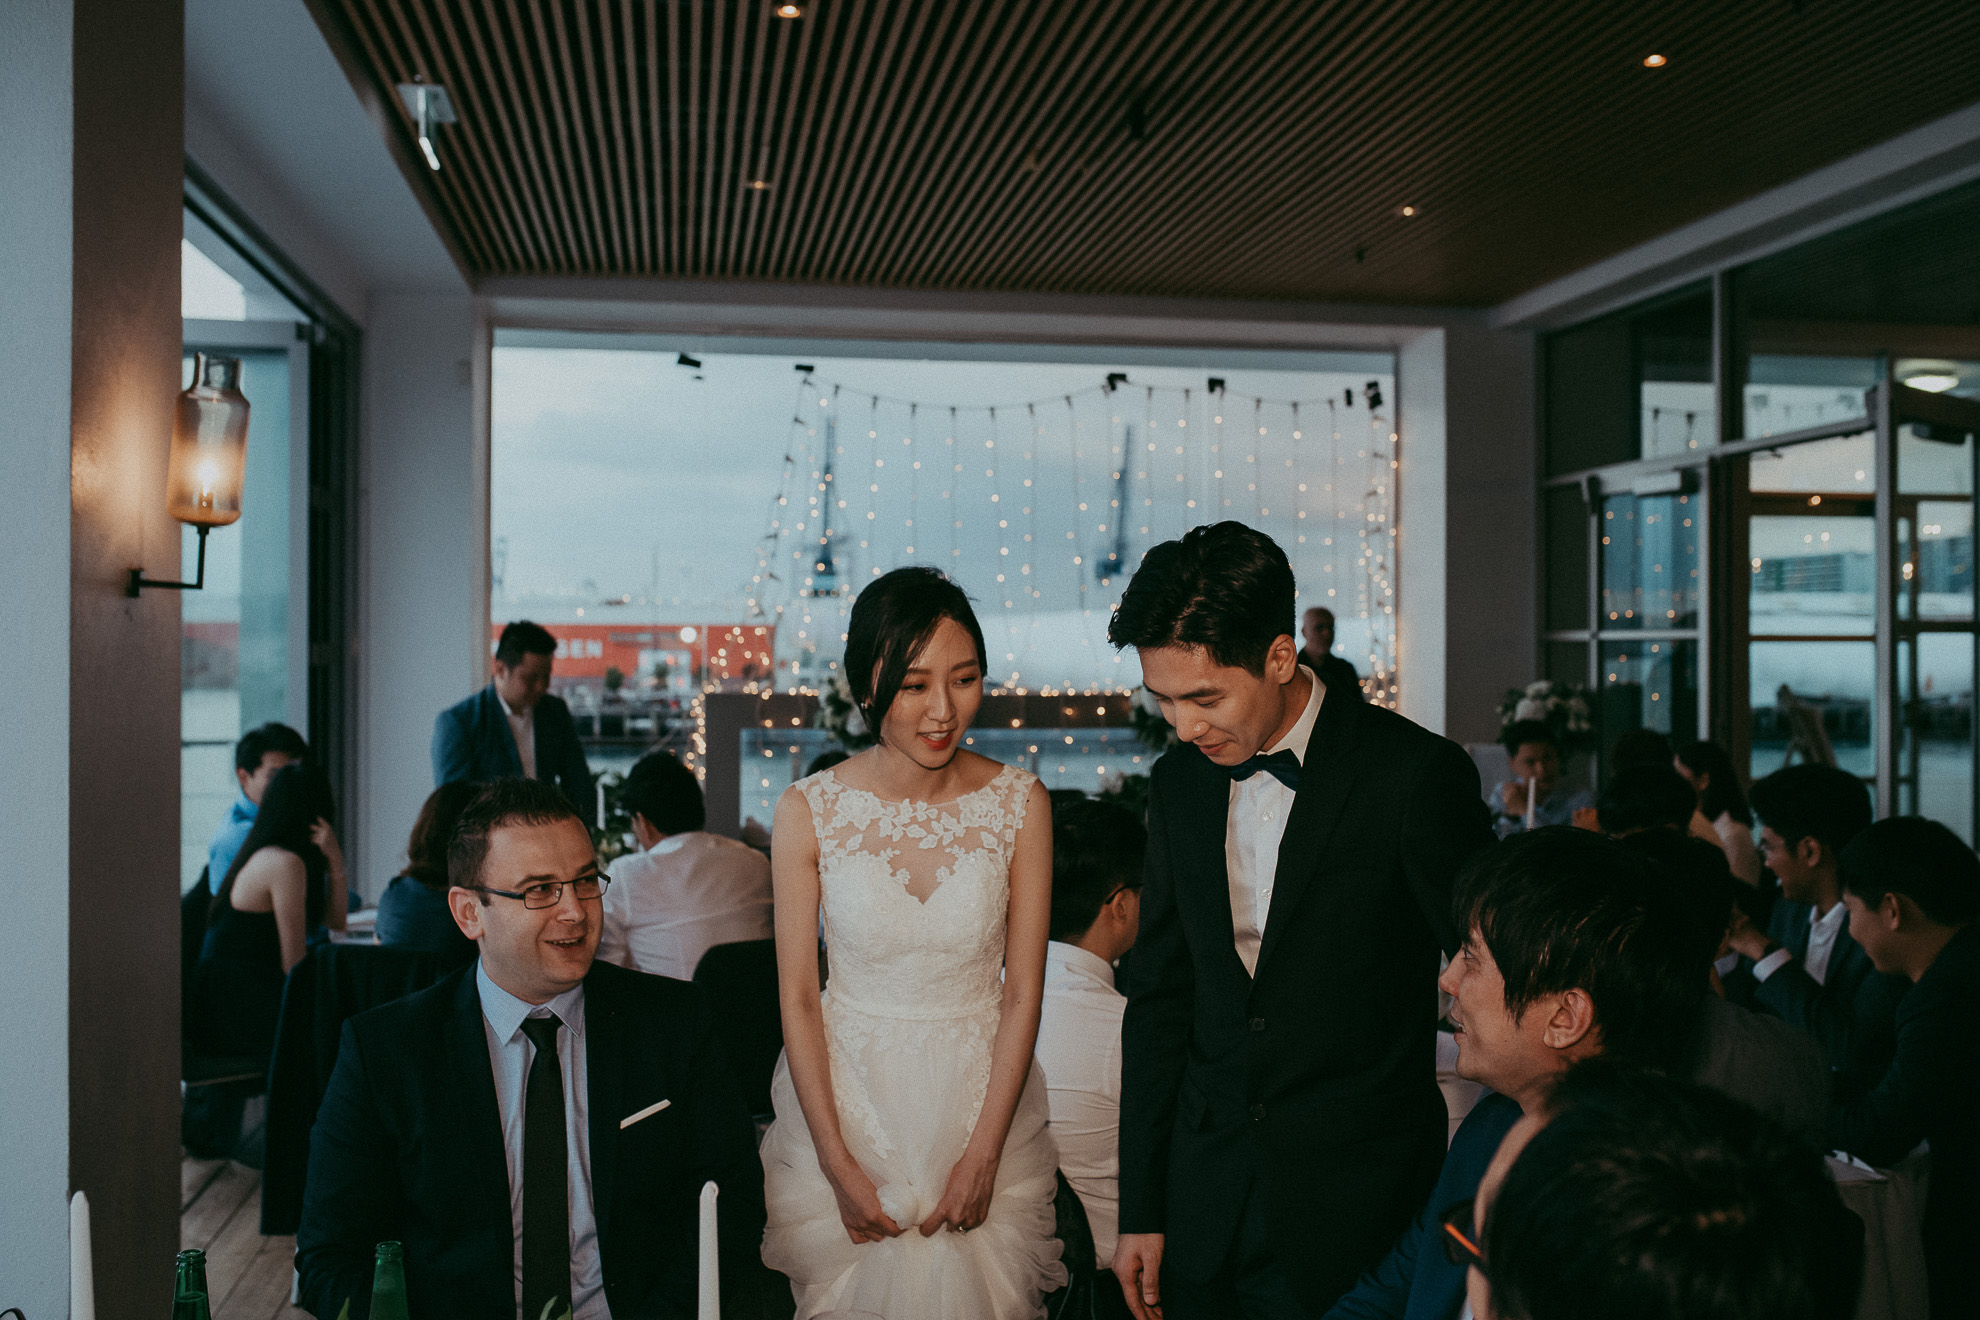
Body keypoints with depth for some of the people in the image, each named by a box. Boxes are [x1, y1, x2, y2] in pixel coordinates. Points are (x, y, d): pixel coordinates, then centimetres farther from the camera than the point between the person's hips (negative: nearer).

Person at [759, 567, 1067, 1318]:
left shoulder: (1020, 804, -8)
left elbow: (1023, 991, -5)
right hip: (844, 1098, 0)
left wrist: (984, 1155, -9)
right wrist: (838, 1165, -9)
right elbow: (797, 997, -6)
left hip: (985, 1097, 1)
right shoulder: (808, 812, -11)